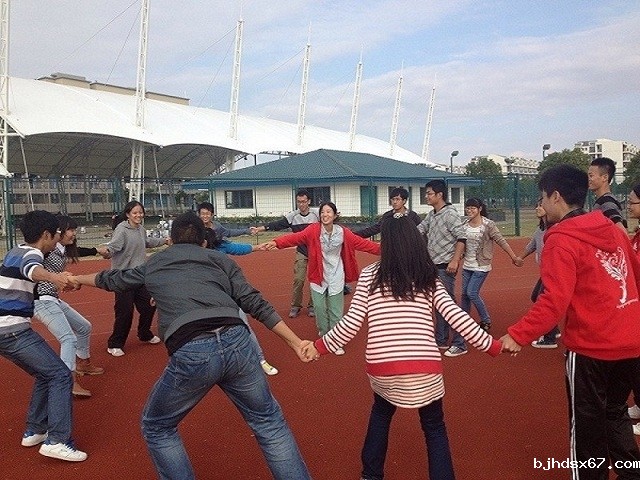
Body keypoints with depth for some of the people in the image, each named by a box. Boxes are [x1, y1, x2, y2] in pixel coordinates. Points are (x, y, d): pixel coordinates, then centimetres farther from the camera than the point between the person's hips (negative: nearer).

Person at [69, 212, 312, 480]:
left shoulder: (152, 266, 26)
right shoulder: (220, 259, 22)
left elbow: (112, 280, 44)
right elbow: (255, 304, 12)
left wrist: (78, 279, 65)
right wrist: (295, 342, 14)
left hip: (190, 354, -1)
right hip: (236, 343, 1)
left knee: (156, 428, 26)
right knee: (268, 422, 20)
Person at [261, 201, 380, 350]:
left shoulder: (343, 232, -6)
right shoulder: (313, 230, -12)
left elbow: (362, 243, -4)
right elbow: (296, 237, -24)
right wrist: (276, 242, -40)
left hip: (336, 277, 1)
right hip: (318, 277, 0)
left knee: (336, 310, 5)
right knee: (320, 308, 6)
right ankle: (324, 336, 31)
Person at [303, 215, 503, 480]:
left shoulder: (370, 275, 2)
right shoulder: (428, 278, 6)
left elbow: (352, 323, -3)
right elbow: (457, 317, -1)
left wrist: (320, 346, 10)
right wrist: (492, 346, 8)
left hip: (382, 368, 1)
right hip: (425, 367, 0)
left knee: (381, 412, 31)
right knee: (434, 427, 21)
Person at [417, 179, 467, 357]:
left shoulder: (450, 214, -12)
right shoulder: (431, 215, 13)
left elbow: (461, 238, -17)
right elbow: (418, 230, 17)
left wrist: (455, 260, -23)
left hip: (445, 266, -9)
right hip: (433, 265, 9)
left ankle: (459, 344, 1)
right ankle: (441, 340, 25)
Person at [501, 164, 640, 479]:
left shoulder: (561, 240, -14)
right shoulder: (612, 230, 8)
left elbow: (555, 300, -24)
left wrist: (518, 335, -23)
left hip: (592, 347, -7)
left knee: (588, 426, 10)